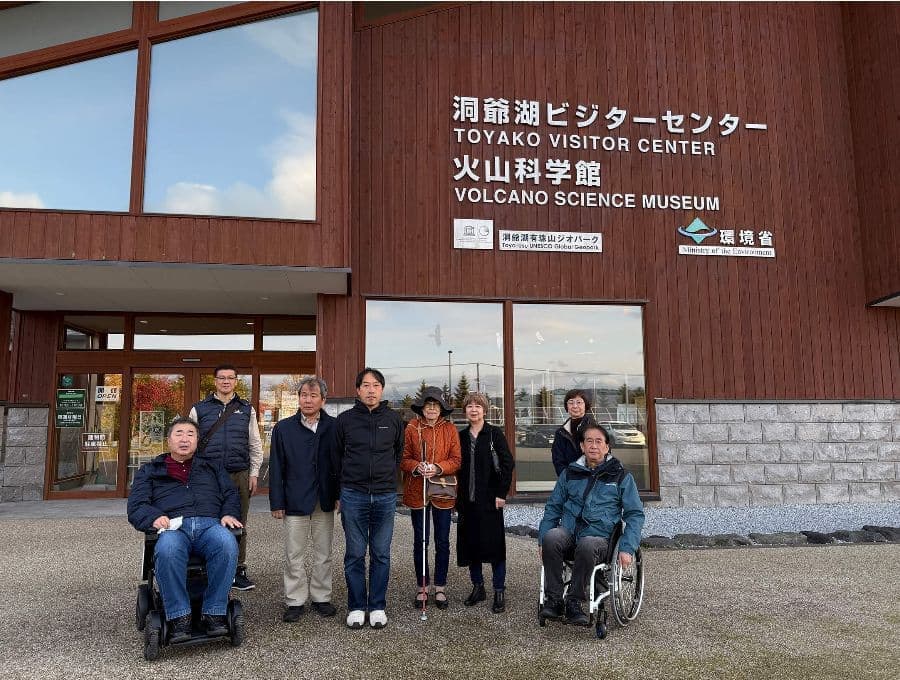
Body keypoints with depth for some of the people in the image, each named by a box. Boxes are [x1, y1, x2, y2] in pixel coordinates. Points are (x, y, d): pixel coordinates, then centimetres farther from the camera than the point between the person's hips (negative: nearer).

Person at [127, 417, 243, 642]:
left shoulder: (212, 468, 30)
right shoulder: (150, 470, 26)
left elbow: (231, 495, 22)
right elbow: (136, 505, 13)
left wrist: (229, 514, -1)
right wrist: (154, 517, -10)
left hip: (209, 524, 1)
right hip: (172, 528, -1)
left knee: (227, 543, -35)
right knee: (168, 550, -39)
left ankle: (214, 613, -25)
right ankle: (179, 618, -27)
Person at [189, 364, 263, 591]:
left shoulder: (246, 410, 10)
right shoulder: (199, 409, 7)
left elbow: (255, 444, 11)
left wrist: (254, 473, 4)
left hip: (239, 475, 1)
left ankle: (238, 571, 14)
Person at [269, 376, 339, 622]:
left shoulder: (333, 427, 1)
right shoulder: (284, 428, 1)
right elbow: (276, 468, 1)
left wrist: (339, 495, -2)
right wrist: (277, 502, -3)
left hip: (325, 501, 1)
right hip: (295, 501, -1)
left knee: (323, 554, 12)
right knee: (294, 555, 7)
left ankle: (321, 597, 25)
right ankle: (295, 601, 19)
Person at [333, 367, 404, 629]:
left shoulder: (393, 419, 5)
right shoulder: (345, 419, 1)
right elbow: (337, 455, 11)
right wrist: (346, 481, 11)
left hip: (385, 496, 1)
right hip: (353, 496, -1)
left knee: (381, 555, 7)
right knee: (355, 554, 6)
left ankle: (378, 607, 19)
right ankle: (356, 607, 18)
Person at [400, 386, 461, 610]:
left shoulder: (450, 429, 2)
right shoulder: (411, 428, 1)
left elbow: (456, 460, -1)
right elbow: (403, 459, 2)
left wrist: (438, 468, -17)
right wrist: (416, 466, -18)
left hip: (443, 492, 0)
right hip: (417, 492, 0)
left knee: (442, 541, 7)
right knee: (420, 541, 8)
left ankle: (440, 588, 21)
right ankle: (422, 588, 21)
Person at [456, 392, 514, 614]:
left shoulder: (494, 434, -3)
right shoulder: (461, 436, 9)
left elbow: (507, 464, -6)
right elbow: (456, 467, 12)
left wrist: (501, 493, -11)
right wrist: (457, 497, 7)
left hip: (490, 499, -4)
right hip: (467, 500, 4)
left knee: (494, 543, -1)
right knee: (470, 543, 9)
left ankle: (499, 592, 9)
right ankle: (477, 587, 25)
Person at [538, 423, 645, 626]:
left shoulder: (621, 477, 8)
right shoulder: (570, 473, 15)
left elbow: (635, 514, 7)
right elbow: (553, 508, 19)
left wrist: (627, 549, -7)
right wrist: (542, 540, 7)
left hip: (600, 538, -2)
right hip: (568, 534, 3)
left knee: (587, 545, -38)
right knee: (551, 537, -32)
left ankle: (575, 602, -21)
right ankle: (553, 599, -21)